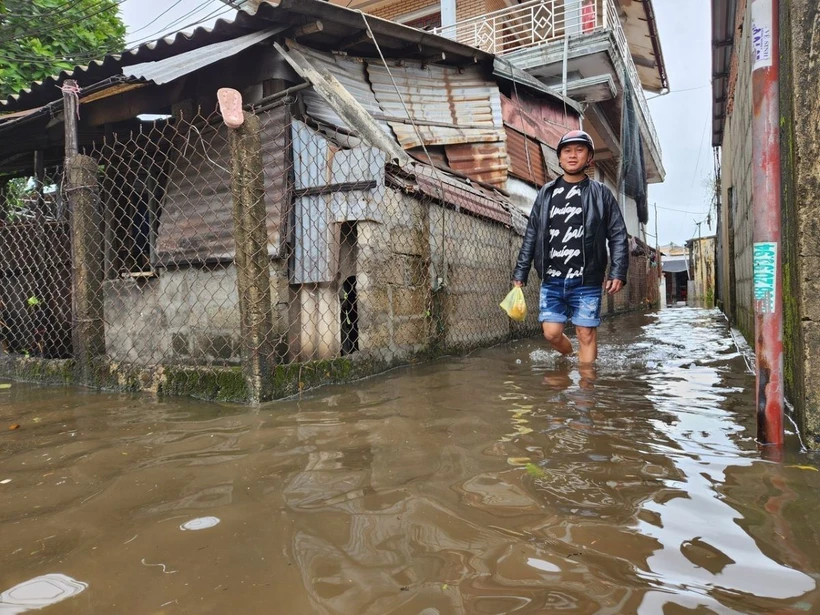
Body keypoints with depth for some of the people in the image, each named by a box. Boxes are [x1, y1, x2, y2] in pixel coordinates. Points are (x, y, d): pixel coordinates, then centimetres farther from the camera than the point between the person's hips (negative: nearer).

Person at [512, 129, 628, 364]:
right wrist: (520, 273, 7)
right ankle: (570, 358, 34)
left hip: (586, 282, -2)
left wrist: (618, 273, -8)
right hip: (552, 280, 2)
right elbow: (531, 237, 11)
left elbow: (618, 236, 2)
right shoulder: (546, 194, 10)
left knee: (586, 335, 0)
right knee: (552, 333, 3)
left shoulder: (600, 194, 4)